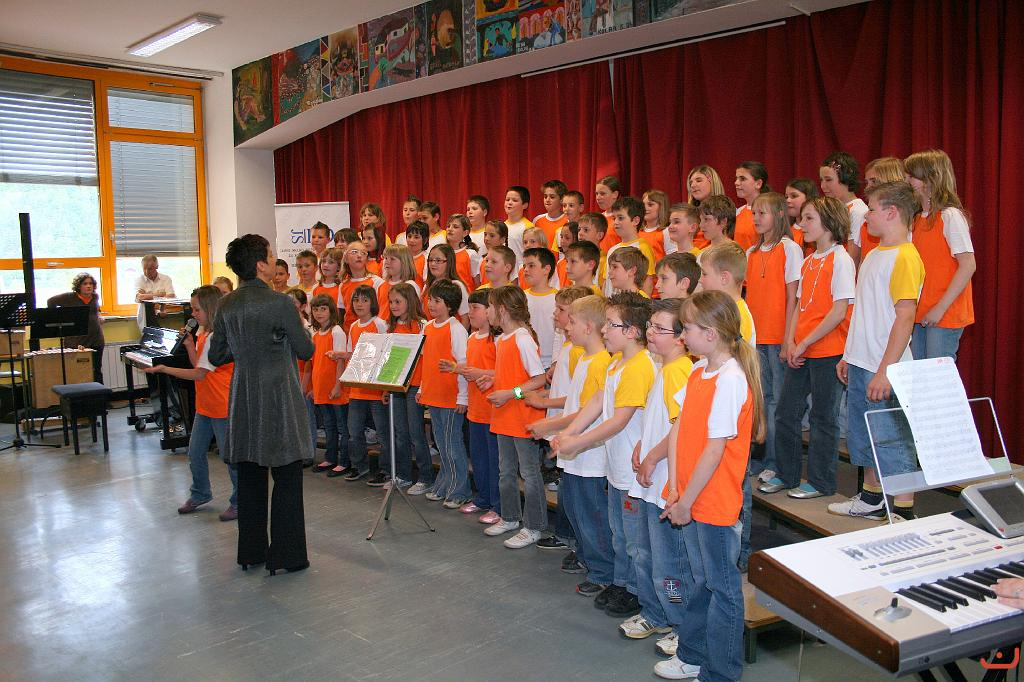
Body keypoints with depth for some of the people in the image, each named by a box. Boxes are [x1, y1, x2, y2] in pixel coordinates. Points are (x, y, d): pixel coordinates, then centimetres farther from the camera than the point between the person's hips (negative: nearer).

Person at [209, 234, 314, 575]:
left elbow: (216, 356, 9)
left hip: (243, 399, 6)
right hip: (279, 397, -6)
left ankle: (251, 551, 24)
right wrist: (297, 327, 11)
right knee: (287, 476, 2)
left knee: (249, 476, 14)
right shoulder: (280, 303, -14)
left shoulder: (226, 306, 3)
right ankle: (286, 555, 6)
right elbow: (306, 350, -8)